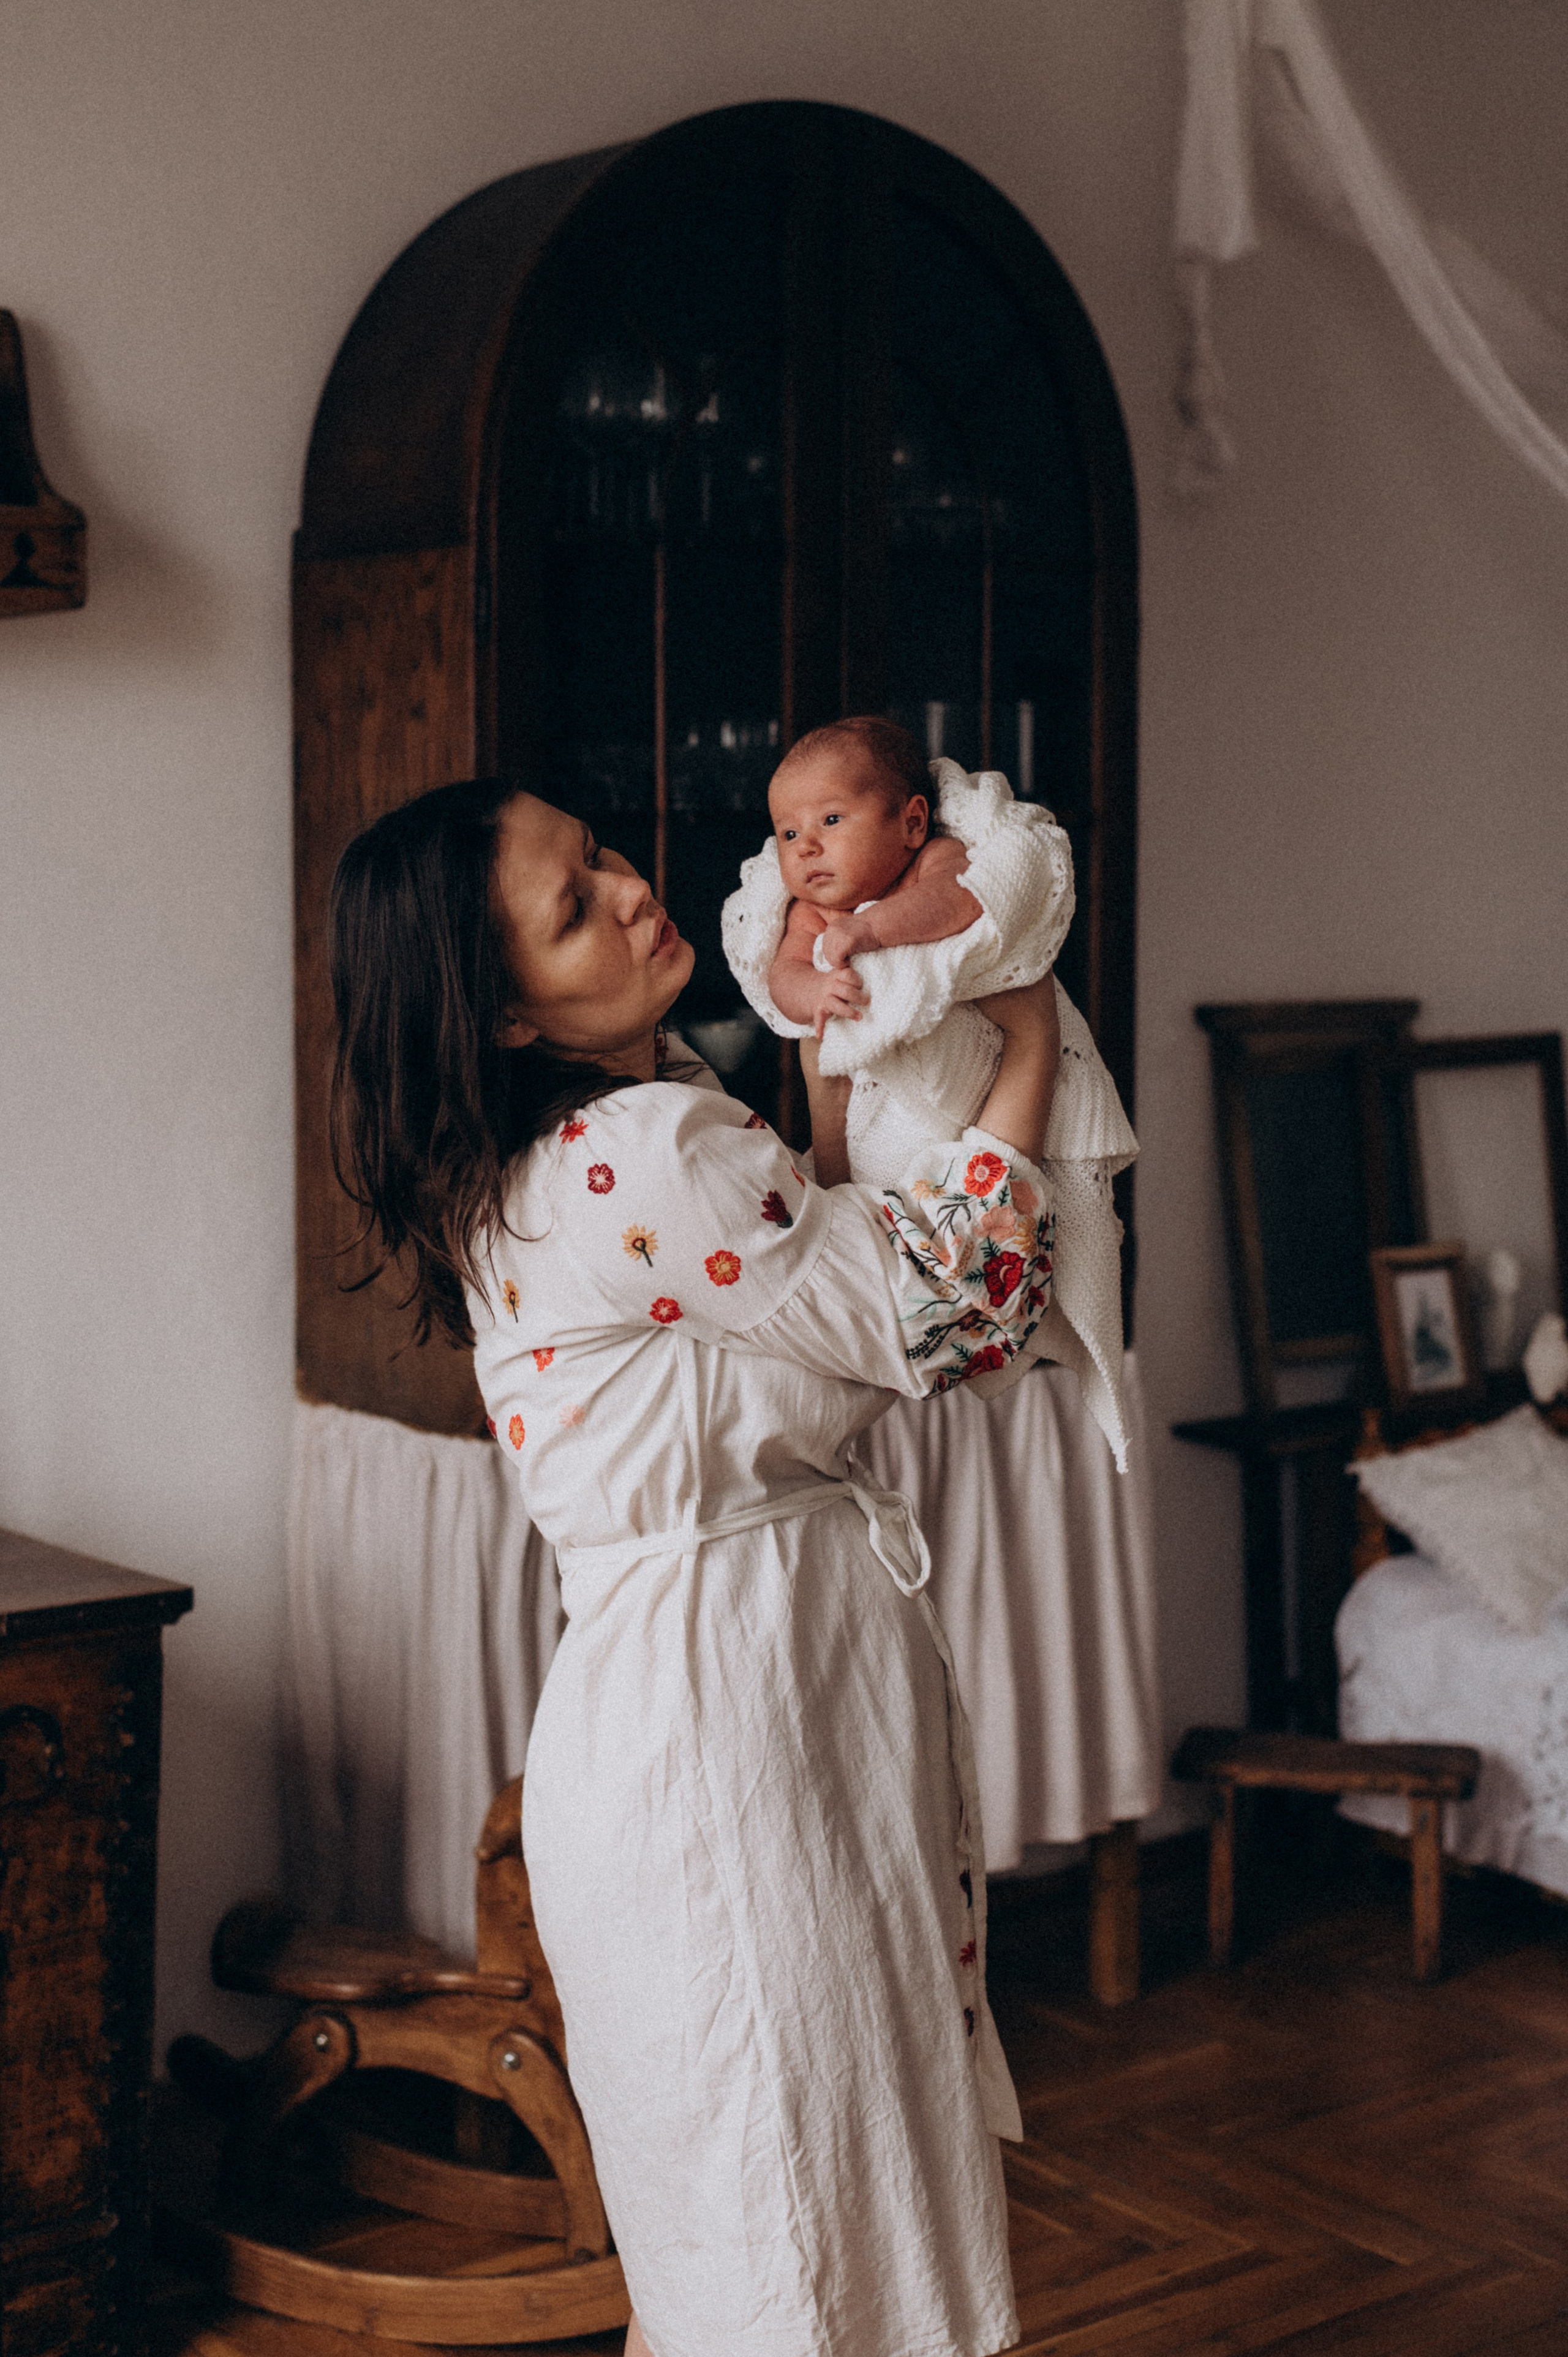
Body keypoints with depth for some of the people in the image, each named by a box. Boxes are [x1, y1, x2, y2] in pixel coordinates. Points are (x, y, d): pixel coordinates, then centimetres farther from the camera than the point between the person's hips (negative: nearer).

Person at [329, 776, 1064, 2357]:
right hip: (723, 1712, -10)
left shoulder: (550, 1160, 9)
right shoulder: (641, 1158, -21)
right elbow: (941, 1311, -14)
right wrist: (1027, 1045, -4)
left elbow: (824, 1262, 19)